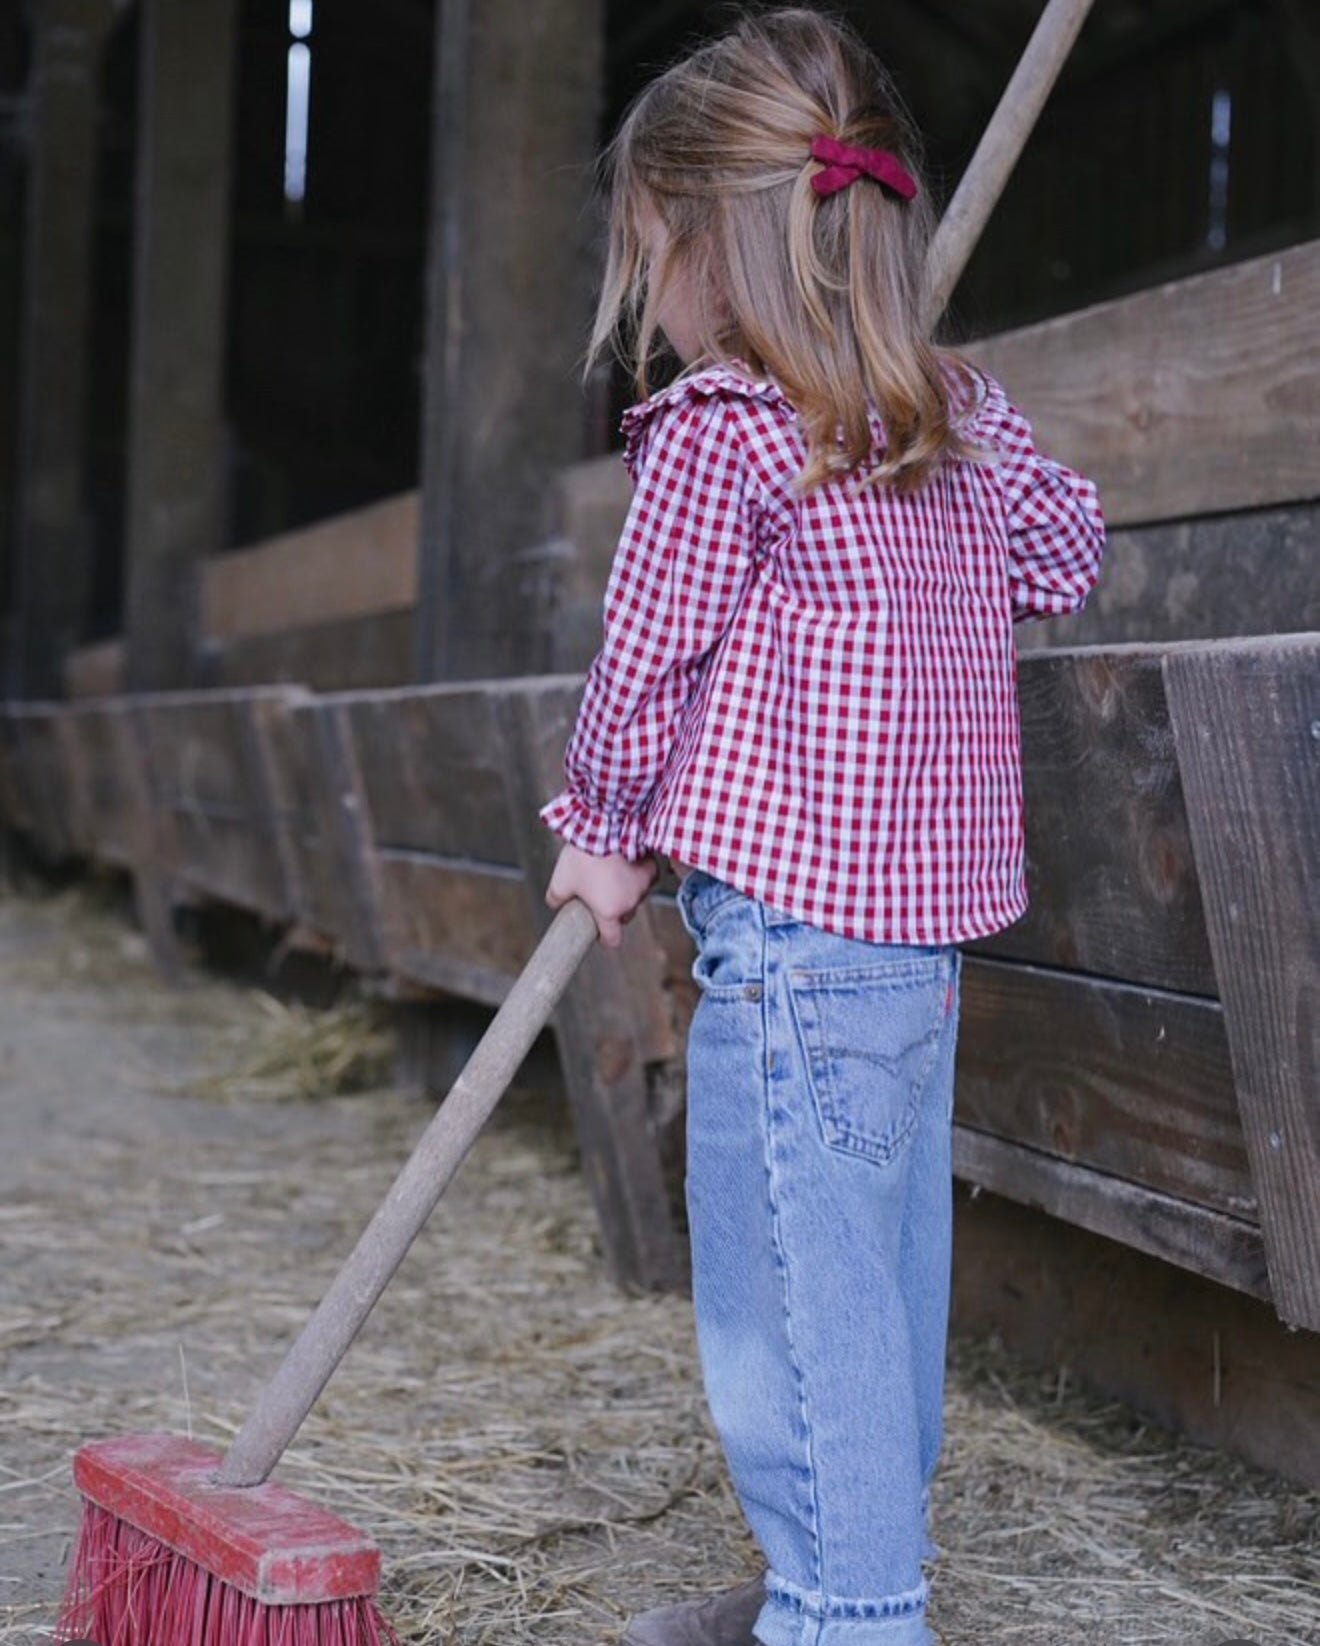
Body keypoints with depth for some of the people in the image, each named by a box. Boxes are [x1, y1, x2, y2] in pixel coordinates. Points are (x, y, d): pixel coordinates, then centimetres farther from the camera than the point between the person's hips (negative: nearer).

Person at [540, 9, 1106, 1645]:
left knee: (792, 1284, -2)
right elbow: (1064, 552, 22)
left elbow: (648, 662, -6)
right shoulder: (960, 410, 10)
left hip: (789, 916, -8)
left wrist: (606, 831, 8)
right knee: (885, 1259, 15)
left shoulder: (712, 426, -11)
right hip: (928, 914, 9)